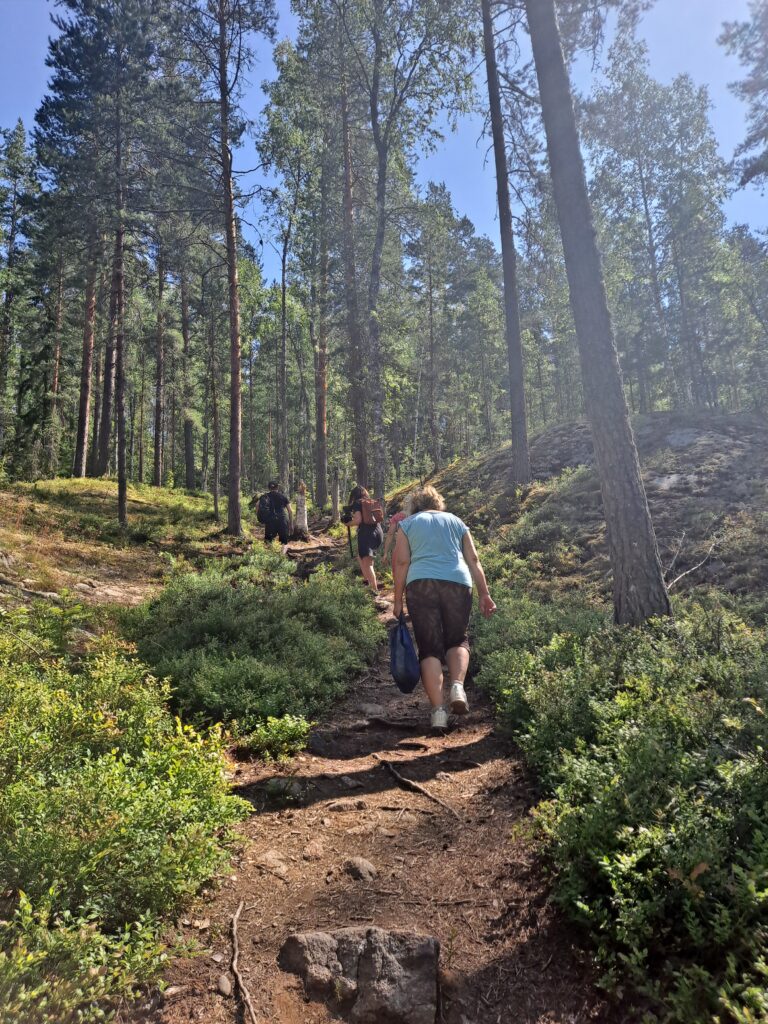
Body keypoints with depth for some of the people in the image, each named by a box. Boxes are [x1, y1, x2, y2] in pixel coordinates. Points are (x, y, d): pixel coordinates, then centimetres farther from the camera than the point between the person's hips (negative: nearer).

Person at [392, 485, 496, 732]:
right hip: (458, 582, 1)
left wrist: (398, 600, 7)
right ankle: (457, 686, -7)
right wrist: (484, 595, 15)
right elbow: (473, 561, 15)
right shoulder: (456, 521, 23)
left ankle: (438, 710, -6)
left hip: (420, 584, -1)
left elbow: (401, 563, 5)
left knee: (430, 649, 4)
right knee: (458, 641, 18)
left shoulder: (407, 524, 18)